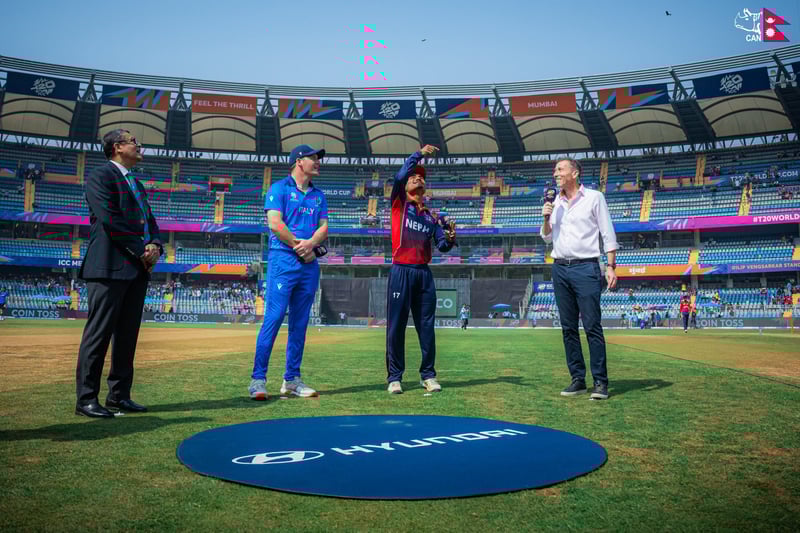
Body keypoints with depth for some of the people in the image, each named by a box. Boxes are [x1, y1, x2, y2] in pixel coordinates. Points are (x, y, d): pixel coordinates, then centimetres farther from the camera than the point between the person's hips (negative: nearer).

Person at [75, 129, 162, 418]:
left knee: (128, 334, 9)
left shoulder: (135, 183, 23)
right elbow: (109, 220, -14)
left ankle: (119, 395, 16)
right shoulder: (100, 176, -3)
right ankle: (86, 399, 2)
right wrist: (142, 250, -12)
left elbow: (150, 221, 19)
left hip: (137, 269, 8)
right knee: (99, 333, -5)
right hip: (110, 267, -8)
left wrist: (155, 246, -2)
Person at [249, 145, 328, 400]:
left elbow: (323, 227, 10)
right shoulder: (279, 189, 3)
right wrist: (300, 247, -8)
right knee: (273, 318, -10)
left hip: (309, 263, 6)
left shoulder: (318, 195, 20)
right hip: (283, 260, -6)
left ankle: (292, 379, 13)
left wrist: (310, 243, -10)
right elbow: (275, 223, -9)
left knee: (300, 323, 7)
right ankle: (258, 379, -5)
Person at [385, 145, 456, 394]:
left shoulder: (431, 215, 18)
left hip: (424, 273, 4)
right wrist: (419, 154, -6)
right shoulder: (399, 203, 9)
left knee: (426, 326, 6)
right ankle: (394, 377, 5)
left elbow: (441, 245, 12)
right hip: (401, 271, -4)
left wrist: (450, 239, -10)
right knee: (396, 325, -2)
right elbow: (399, 177, -8)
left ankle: (428, 375, 14)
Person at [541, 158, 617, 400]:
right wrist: (546, 218, 2)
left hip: (585, 268, -5)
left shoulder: (594, 197, 1)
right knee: (568, 328, 5)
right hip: (560, 269, 5)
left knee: (592, 326, -7)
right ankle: (577, 379, 12)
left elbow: (608, 234, -1)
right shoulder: (555, 203, 15)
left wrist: (611, 266, -9)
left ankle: (600, 382, -2)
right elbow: (547, 237, 20)